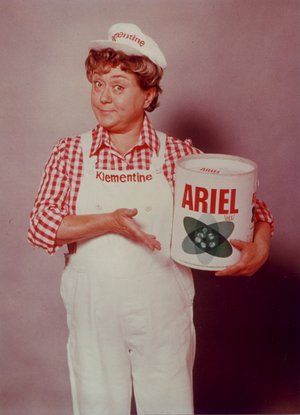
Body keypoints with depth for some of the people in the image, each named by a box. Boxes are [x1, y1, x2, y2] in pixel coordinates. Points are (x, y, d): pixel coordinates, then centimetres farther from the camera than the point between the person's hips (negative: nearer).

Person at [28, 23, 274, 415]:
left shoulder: (178, 155, -4)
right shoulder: (69, 153, -2)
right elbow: (40, 226, -9)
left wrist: (259, 246, -19)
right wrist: (108, 222, -22)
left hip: (163, 313, 0)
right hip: (93, 313, 1)